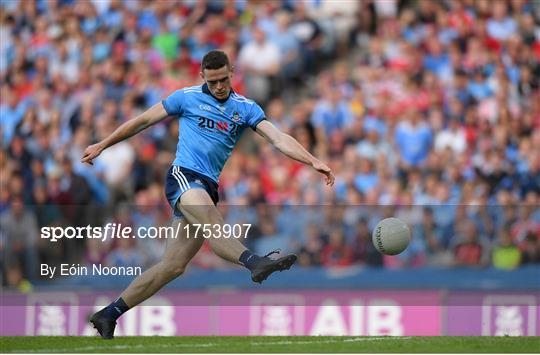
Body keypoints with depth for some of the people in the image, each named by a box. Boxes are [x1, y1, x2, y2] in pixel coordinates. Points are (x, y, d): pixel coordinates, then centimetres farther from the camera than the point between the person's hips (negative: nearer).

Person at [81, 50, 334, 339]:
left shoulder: (245, 108, 11)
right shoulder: (187, 98, 5)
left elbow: (279, 139, 1)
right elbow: (143, 121, 13)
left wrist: (313, 162, -14)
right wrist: (101, 146, 18)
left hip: (207, 188, 5)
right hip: (183, 175, -5)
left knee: (174, 266, 2)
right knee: (212, 222, -34)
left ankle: (109, 315, 10)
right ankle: (255, 263, -62)